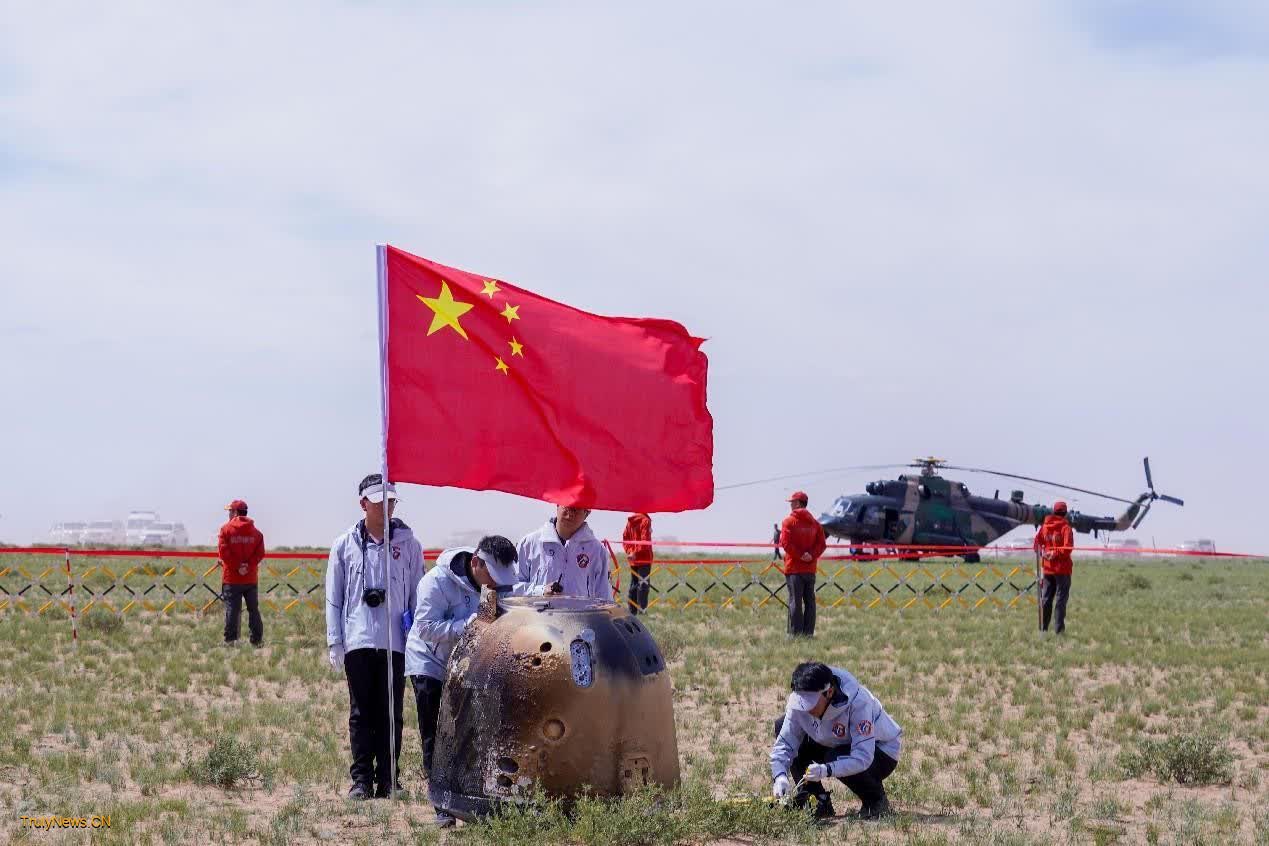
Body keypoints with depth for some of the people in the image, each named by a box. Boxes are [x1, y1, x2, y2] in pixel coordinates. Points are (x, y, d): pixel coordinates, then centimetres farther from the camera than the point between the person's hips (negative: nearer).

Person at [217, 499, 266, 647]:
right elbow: (260, 553, -3)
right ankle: (257, 640, 8)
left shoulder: (226, 529, -4)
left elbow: (224, 552, -13)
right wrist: (248, 565, -8)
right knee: (253, 609, 9)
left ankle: (231, 639, -6)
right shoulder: (255, 532, 6)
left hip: (231, 578, -3)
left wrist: (236, 567, -9)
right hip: (251, 578, 3)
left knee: (232, 609, -2)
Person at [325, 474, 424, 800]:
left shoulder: (407, 544, 7)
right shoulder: (345, 545, 8)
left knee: (390, 712, 2)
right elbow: (333, 598, 9)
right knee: (361, 712, 2)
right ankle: (361, 779, 5)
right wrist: (335, 642, 3)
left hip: (395, 641, 0)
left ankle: (387, 779, 8)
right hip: (358, 640, 0)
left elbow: (417, 594, 9)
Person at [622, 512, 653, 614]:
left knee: (633, 585, 12)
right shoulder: (645, 521, -12)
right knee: (643, 584, -6)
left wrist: (630, 552, 2)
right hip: (644, 559, -7)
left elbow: (625, 538, 10)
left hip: (633, 560, 7)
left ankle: (632, 611, 14)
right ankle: (642, 611, -10)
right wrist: (636, 553, -13)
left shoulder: (630, 521, 10)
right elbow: (645, 540, -19)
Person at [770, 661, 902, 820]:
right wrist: (780, 776, -35)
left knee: (837, 758, -38)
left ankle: (877, 802, -8)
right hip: (837, 746, 6)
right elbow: (784, 744, -16)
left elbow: (863, 758, -39)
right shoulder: (798, 701, -20)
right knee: (781, 725, -9)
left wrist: (826, 770, -51)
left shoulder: (857, 701, -35)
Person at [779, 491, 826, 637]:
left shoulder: (789, 521, -5)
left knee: (795, 601, -4)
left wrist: (799, 555, -11)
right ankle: (808, 632, 8)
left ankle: (795, 632, -6)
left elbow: (785, 543, -15)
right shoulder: (815, 523, 10)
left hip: (794, 568, -5)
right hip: (811, 568, 5)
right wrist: (812, 555, -8)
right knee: (810, 601, 9)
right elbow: (822, 544, 2)